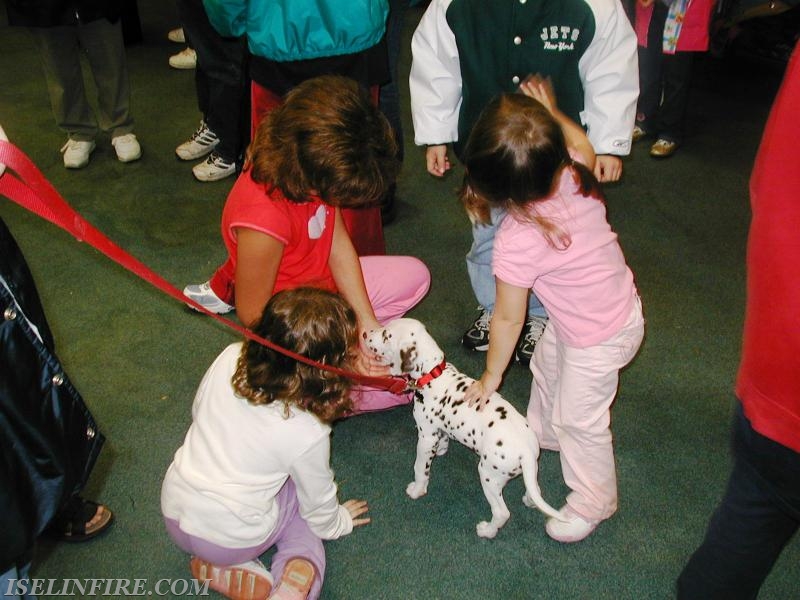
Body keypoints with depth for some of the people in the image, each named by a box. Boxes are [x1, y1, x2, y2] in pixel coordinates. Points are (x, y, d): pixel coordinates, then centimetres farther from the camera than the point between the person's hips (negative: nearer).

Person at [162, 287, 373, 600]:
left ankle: (216, 568, 5)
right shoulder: (308, 434, -27)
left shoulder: (229, 358, -17)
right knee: (303, 498, 20)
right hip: (232, 539, -4)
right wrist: (336, 523, 18)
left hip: (173, 514, 5)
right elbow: (319, 503, -6)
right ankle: (298, 567, -7)